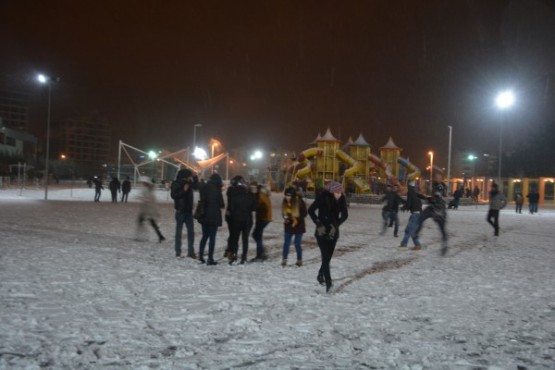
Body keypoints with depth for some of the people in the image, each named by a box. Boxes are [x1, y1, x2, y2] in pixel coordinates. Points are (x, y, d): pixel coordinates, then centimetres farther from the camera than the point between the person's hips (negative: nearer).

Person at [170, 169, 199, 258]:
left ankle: (191, 251, 11)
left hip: (188, 210, 5)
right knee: (179, 231, 3)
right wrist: (184, 190, -21)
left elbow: (196, 187, 14)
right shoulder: (176, 184, -9)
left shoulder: (188, 183, 6)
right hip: (180, 211, -5)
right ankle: (178, 252, 9)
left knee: (191, 231, 5)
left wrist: (195, 178, -1)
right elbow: (173, 195, -16)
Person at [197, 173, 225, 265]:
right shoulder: (216, 189, -14)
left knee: (205, 235, 18)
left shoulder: (203, 188, 3)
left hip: (204, 216, 6)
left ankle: (200, 255, 15)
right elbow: (221, 203, -7)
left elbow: (202, 200, 9)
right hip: (214, 216, -6)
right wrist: (222, 206, 11)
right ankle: (210, 259, 2)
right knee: (212, 237, 0)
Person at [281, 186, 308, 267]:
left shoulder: (299, 202, -18)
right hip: (288, 226, 4)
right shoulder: (285, 202, -3)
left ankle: (299, 260, 20)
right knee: (286, 243, 4)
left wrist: (297, 220, -21)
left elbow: (304, 213, -11)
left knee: (297, 244, 2)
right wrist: (285, 217, -11)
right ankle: (284, 260, 16)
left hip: (298, 226, -4)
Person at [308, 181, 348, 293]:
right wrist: (318, 223, -13)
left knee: (328, 257, 10)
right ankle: (328, 282, -13)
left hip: (333, 232, 4)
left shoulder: (341, 200, -4)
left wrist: (336, 225, -8)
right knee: (325, 256, -12)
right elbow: (311, 210, -8)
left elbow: (345, 215, 4)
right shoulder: (323, 198, -14)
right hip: (322, 232, -4)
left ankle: (320, 275, 34)